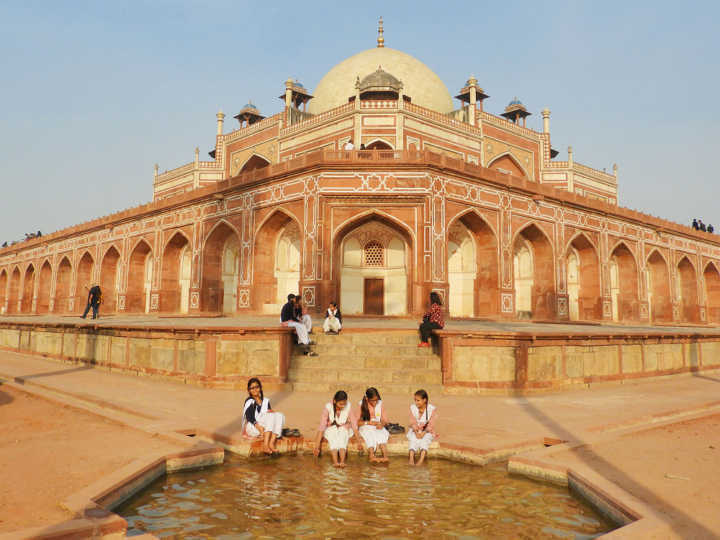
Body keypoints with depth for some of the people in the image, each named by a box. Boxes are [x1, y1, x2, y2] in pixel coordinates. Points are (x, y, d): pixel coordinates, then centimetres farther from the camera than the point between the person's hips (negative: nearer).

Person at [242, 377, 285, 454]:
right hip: (251, 428, -5)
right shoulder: (249, 401, 0)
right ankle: (265, 445, -39)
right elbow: (249, 417, -14)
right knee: (270, 416, -29)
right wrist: (257, 426, -31)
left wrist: (271, 411, -11)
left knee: (280, 416, -19)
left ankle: (272, 443, -31)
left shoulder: (266, 401, 18)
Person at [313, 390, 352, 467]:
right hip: (330, 430, -1)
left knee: (342, 433, -32)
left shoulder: (348, 406, -17)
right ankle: (335, 461, -47)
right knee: (333, 435, -32)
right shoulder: (328, 407, -21)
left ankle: (342, 461, -46)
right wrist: (317, 446, -27)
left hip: (344, 429, 1)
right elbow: (322, 425, -24)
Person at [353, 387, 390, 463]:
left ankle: (385, 456, -47)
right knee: (370, 434, -35)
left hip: (378, 427, 2)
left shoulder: (380, 404, 5)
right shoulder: (362, 405, -2)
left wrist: (382, 424, -16)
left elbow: (384, 419, 7)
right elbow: (357, 422, -4)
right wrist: (369, 422, -17)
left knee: (382, 434, -31)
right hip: (365, 427, -2)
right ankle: (372, 457, -51)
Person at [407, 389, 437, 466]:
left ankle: (421, 460, -47)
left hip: (427, 431, -1)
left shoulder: (432, 409, -8)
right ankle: (411, 459, -45)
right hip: (415, 431, 2)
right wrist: (416, 433, -19)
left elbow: (430, 425, -10)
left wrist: (423, 433, -22)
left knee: (425, 440, -31)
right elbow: (413, 422, -4)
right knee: (413, 440, -28)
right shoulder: (413, 408, -1)